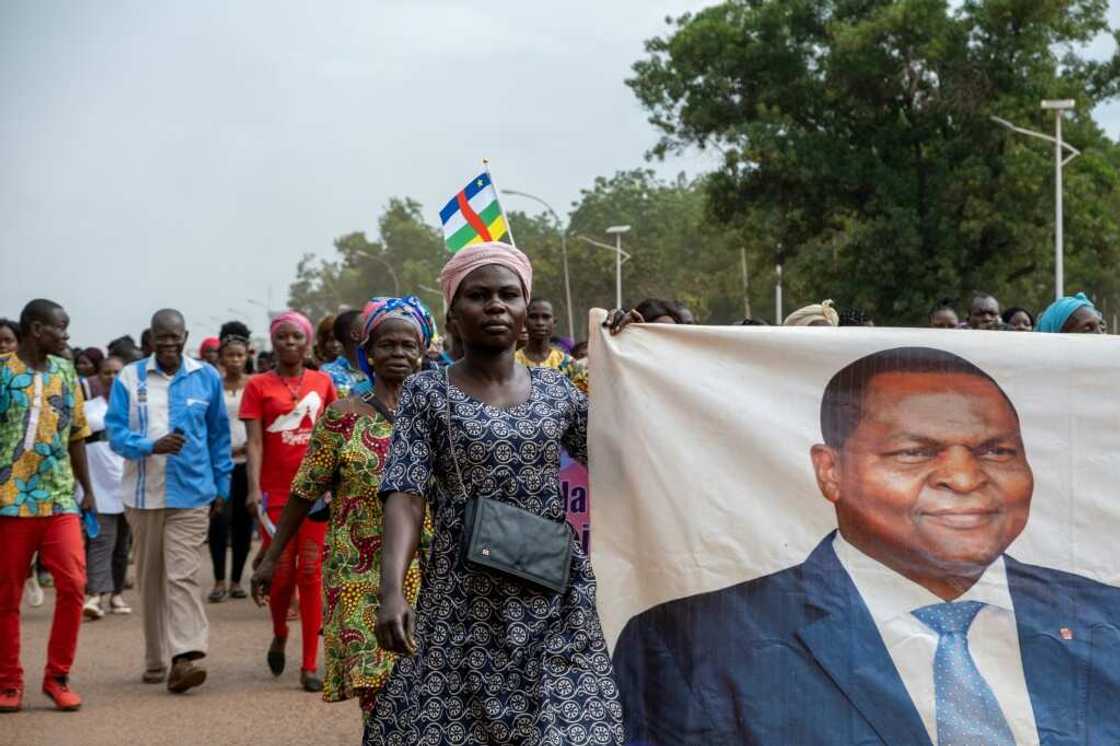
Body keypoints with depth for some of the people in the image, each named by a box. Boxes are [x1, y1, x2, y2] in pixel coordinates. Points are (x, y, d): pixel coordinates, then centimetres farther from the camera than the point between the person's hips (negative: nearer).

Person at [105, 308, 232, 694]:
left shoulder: (207, 378, 4)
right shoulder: (129, 378, 2)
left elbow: (219, 434, 12)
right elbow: (115, 431, -4)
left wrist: (221, 484, 12)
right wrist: (152, 446, -21)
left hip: (191, 493, -1)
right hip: (144, 494, 1)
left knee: (182, 576, -13)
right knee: (150, 579, 10)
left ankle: (184, 657, -20)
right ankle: (155, 661, 20)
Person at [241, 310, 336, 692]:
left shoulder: (322, 382, 7)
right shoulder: (259, 386, 0)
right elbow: (254, 442, -6)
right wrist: (254, 488, -17)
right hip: (276, 494, -1)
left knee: (311, 573, 0)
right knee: (281, 573, 3)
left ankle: (310, 665, 4)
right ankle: (279, 635, 35)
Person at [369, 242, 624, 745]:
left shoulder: (554, 388, 9)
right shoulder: (427, 393, -1)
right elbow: (406, 495, -11)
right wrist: (392, 589, -25)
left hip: (554, 603, 3)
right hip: (465, 604, -2)